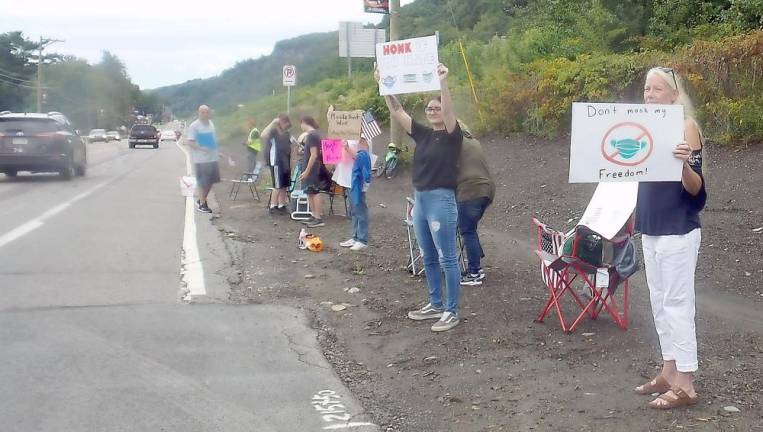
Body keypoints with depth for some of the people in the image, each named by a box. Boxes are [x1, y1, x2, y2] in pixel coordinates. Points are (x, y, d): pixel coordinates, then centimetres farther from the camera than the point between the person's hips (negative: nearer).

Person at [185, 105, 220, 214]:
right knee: (203, 183, -2)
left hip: (213, 158, 8)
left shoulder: (210, 123, 13)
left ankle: (201, 200, 29)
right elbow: (188, 142, -16)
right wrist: (201, 148, -25)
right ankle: (202, 204, 8)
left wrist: (217, 152, 20)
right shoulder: (194, 126, -11)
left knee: (211, 181, 13)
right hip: (201, 159, -8)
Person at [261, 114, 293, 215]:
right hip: (276, 162, -8)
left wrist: (290, 164, 16)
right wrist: (273, 123, -26)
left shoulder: (286, 133, 14)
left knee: (284, 186, 9)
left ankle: (281, 206, 16)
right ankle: (272, 207, 1)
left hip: (285, 162, 8)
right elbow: (263, 135, -30)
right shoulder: (274, 131, -9)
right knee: (278, 186, -6)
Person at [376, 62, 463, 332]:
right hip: (419, 200, 8)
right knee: (429, 258, 15)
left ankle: (452, 312, 4)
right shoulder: (423, 135, 11)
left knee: (447, 259, -2)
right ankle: (435, 305, 26)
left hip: (441, 201, -8)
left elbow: (448, 111, -26)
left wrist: (443, 83, -38)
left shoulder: (452, 136, -6)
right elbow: (397, 112, 7)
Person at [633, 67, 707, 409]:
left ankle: (685, 384, -1)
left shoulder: (686, 127, -12)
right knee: (659, 301, 13)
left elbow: (695, 188, -17)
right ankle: (669, 371, 22)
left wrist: (685, 164, -36)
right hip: (651, 228, 8)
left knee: (676, 303, -6)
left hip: (677, 230, -8)